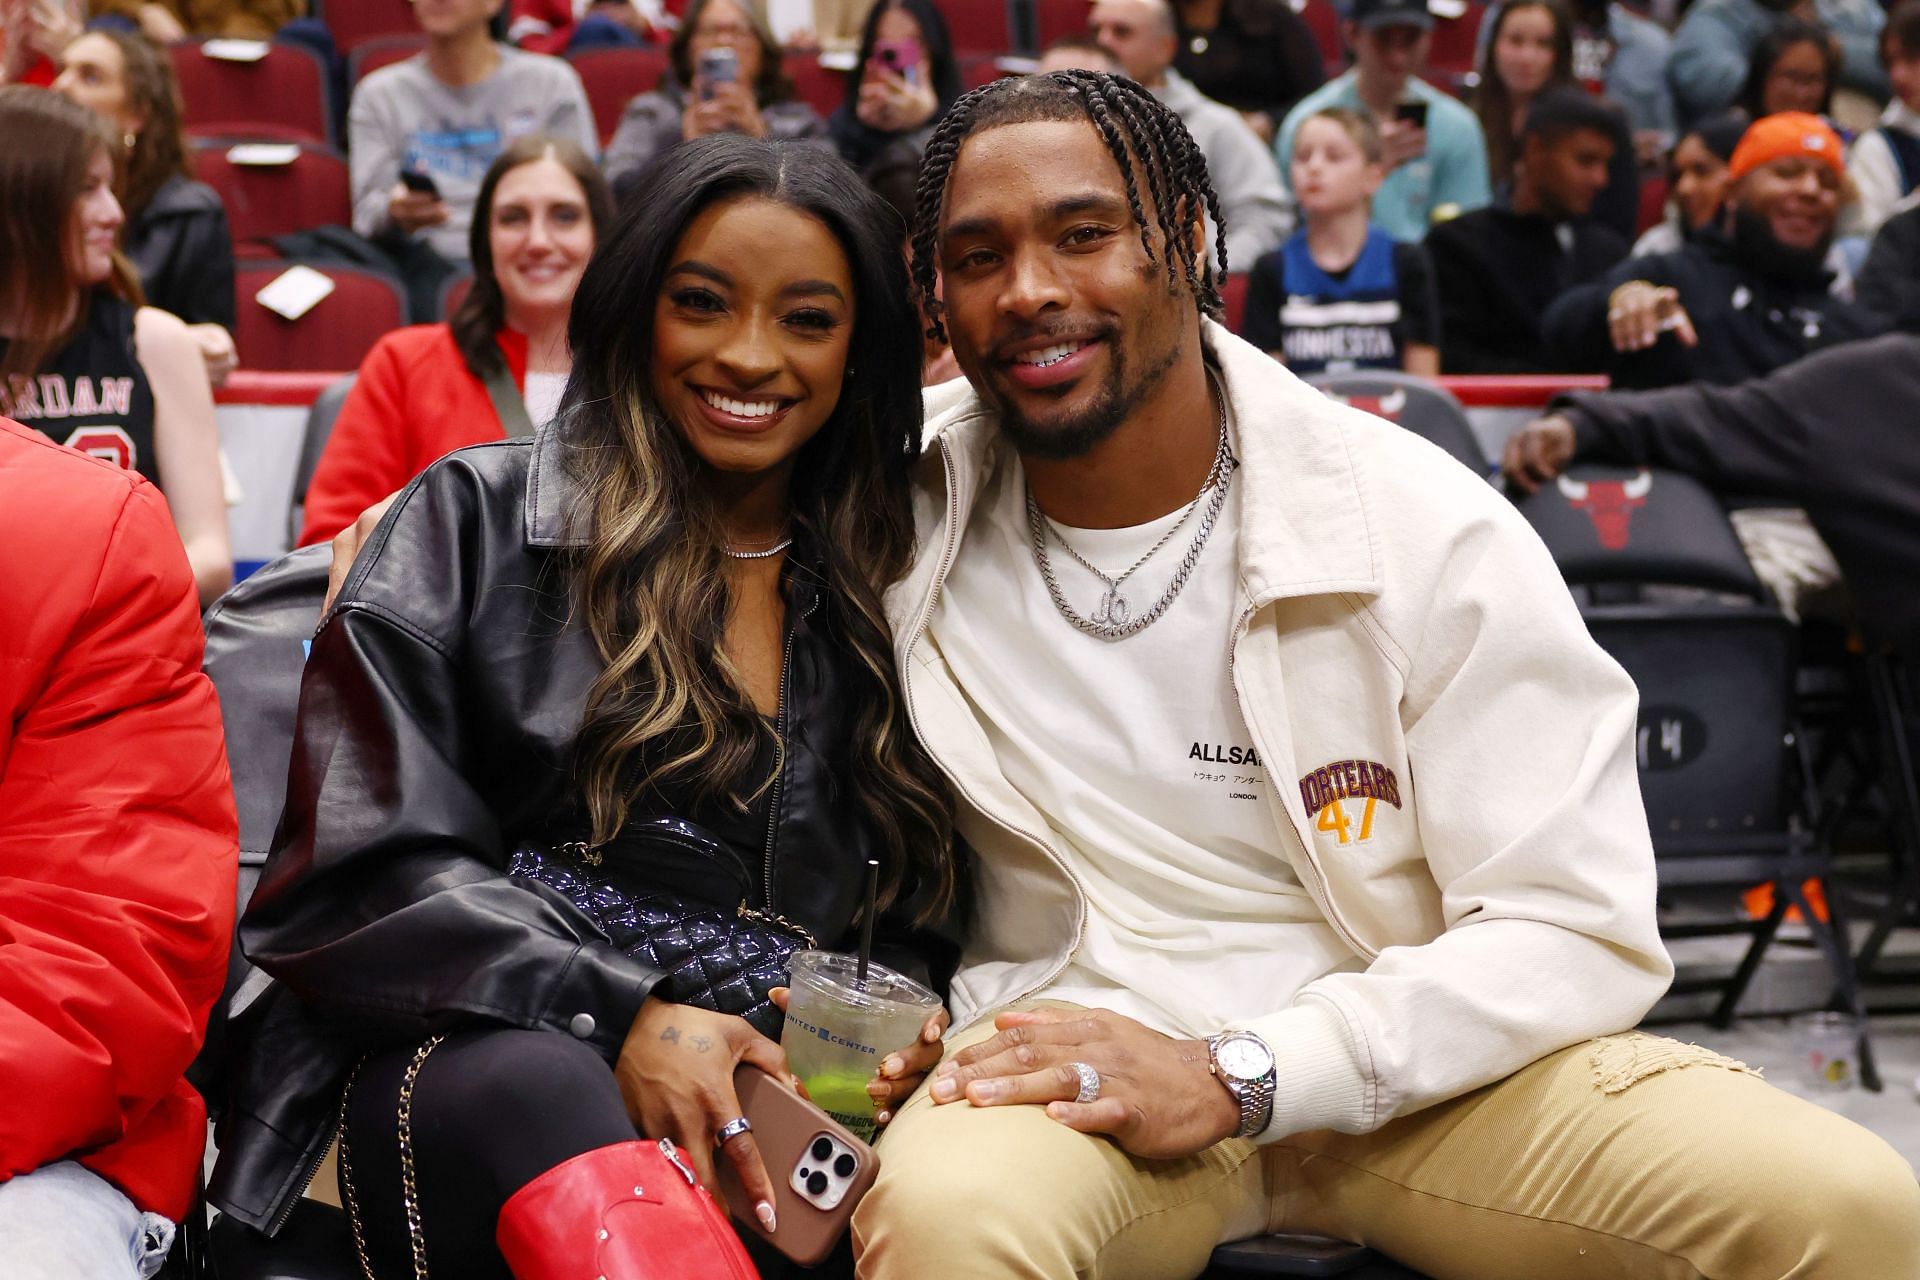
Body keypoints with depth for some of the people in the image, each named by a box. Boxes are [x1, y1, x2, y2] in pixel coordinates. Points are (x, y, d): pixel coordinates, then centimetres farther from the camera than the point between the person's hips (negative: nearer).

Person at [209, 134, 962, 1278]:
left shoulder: (895, 584, 16)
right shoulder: (477, 519, 7)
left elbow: (921, 918, 20)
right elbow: (359, 874, -3)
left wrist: (915, 1031, -5)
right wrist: (617, 1014, -17)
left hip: (774, 1115, 3)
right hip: (465, 1068, -2)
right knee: (535, 1086, -40)